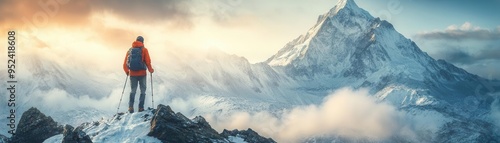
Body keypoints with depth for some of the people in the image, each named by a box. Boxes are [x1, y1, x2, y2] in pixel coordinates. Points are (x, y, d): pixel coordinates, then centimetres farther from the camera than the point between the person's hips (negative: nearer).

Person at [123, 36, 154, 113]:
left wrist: (127, 71, 22)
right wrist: (150, 70, 8)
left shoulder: (130, 50, 7)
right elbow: (148, 61, -8)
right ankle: (141, 107, 0)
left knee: (132, 90, 14)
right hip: (142, 74, -3)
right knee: (143, 91, 7)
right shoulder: (144, 50, -3)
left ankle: (131, 107, 1)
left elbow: (125, 63, 7)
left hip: (132, 74, 3)